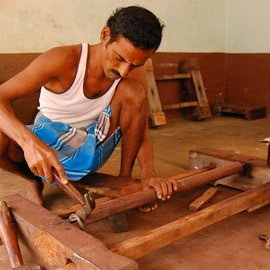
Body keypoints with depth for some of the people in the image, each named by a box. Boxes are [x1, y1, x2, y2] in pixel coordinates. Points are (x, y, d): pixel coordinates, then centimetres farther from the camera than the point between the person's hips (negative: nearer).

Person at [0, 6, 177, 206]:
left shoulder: (135, 73, -13)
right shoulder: (64, 60, -25)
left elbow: (141, 129, -11)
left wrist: (148, 173, -31)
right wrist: (29, 142, -50)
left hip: (90, 151, 2)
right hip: (47, 144, -1)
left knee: (134, 91, -22)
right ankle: (35, 182, 1)